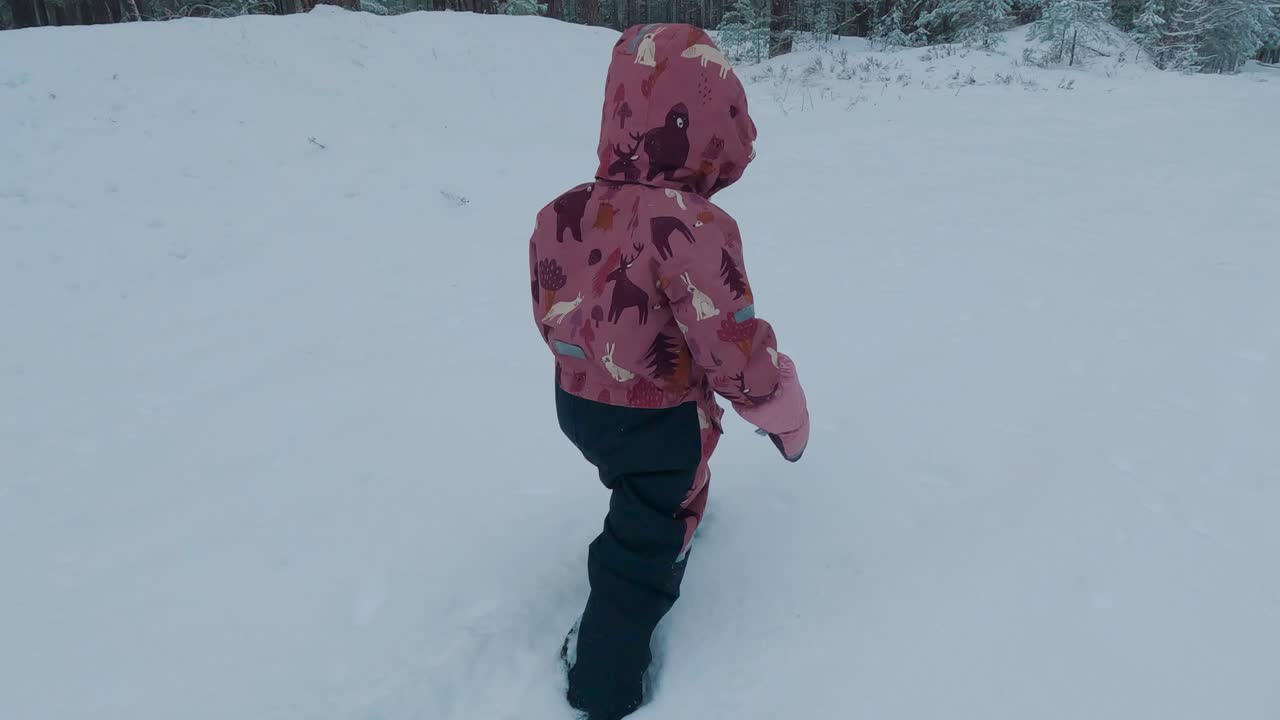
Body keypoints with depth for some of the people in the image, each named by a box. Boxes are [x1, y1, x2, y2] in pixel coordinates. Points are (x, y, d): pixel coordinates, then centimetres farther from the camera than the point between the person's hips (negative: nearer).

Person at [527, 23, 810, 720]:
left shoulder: (562, 214, -9)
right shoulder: (689, 227, -32)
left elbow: (550, 315, 4)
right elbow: (735, 347, -29)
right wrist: (783, 411, -10)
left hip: (579, 403, 7)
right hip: (660, 422, -7)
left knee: (641, 492, 36)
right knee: (646, 548, 12)